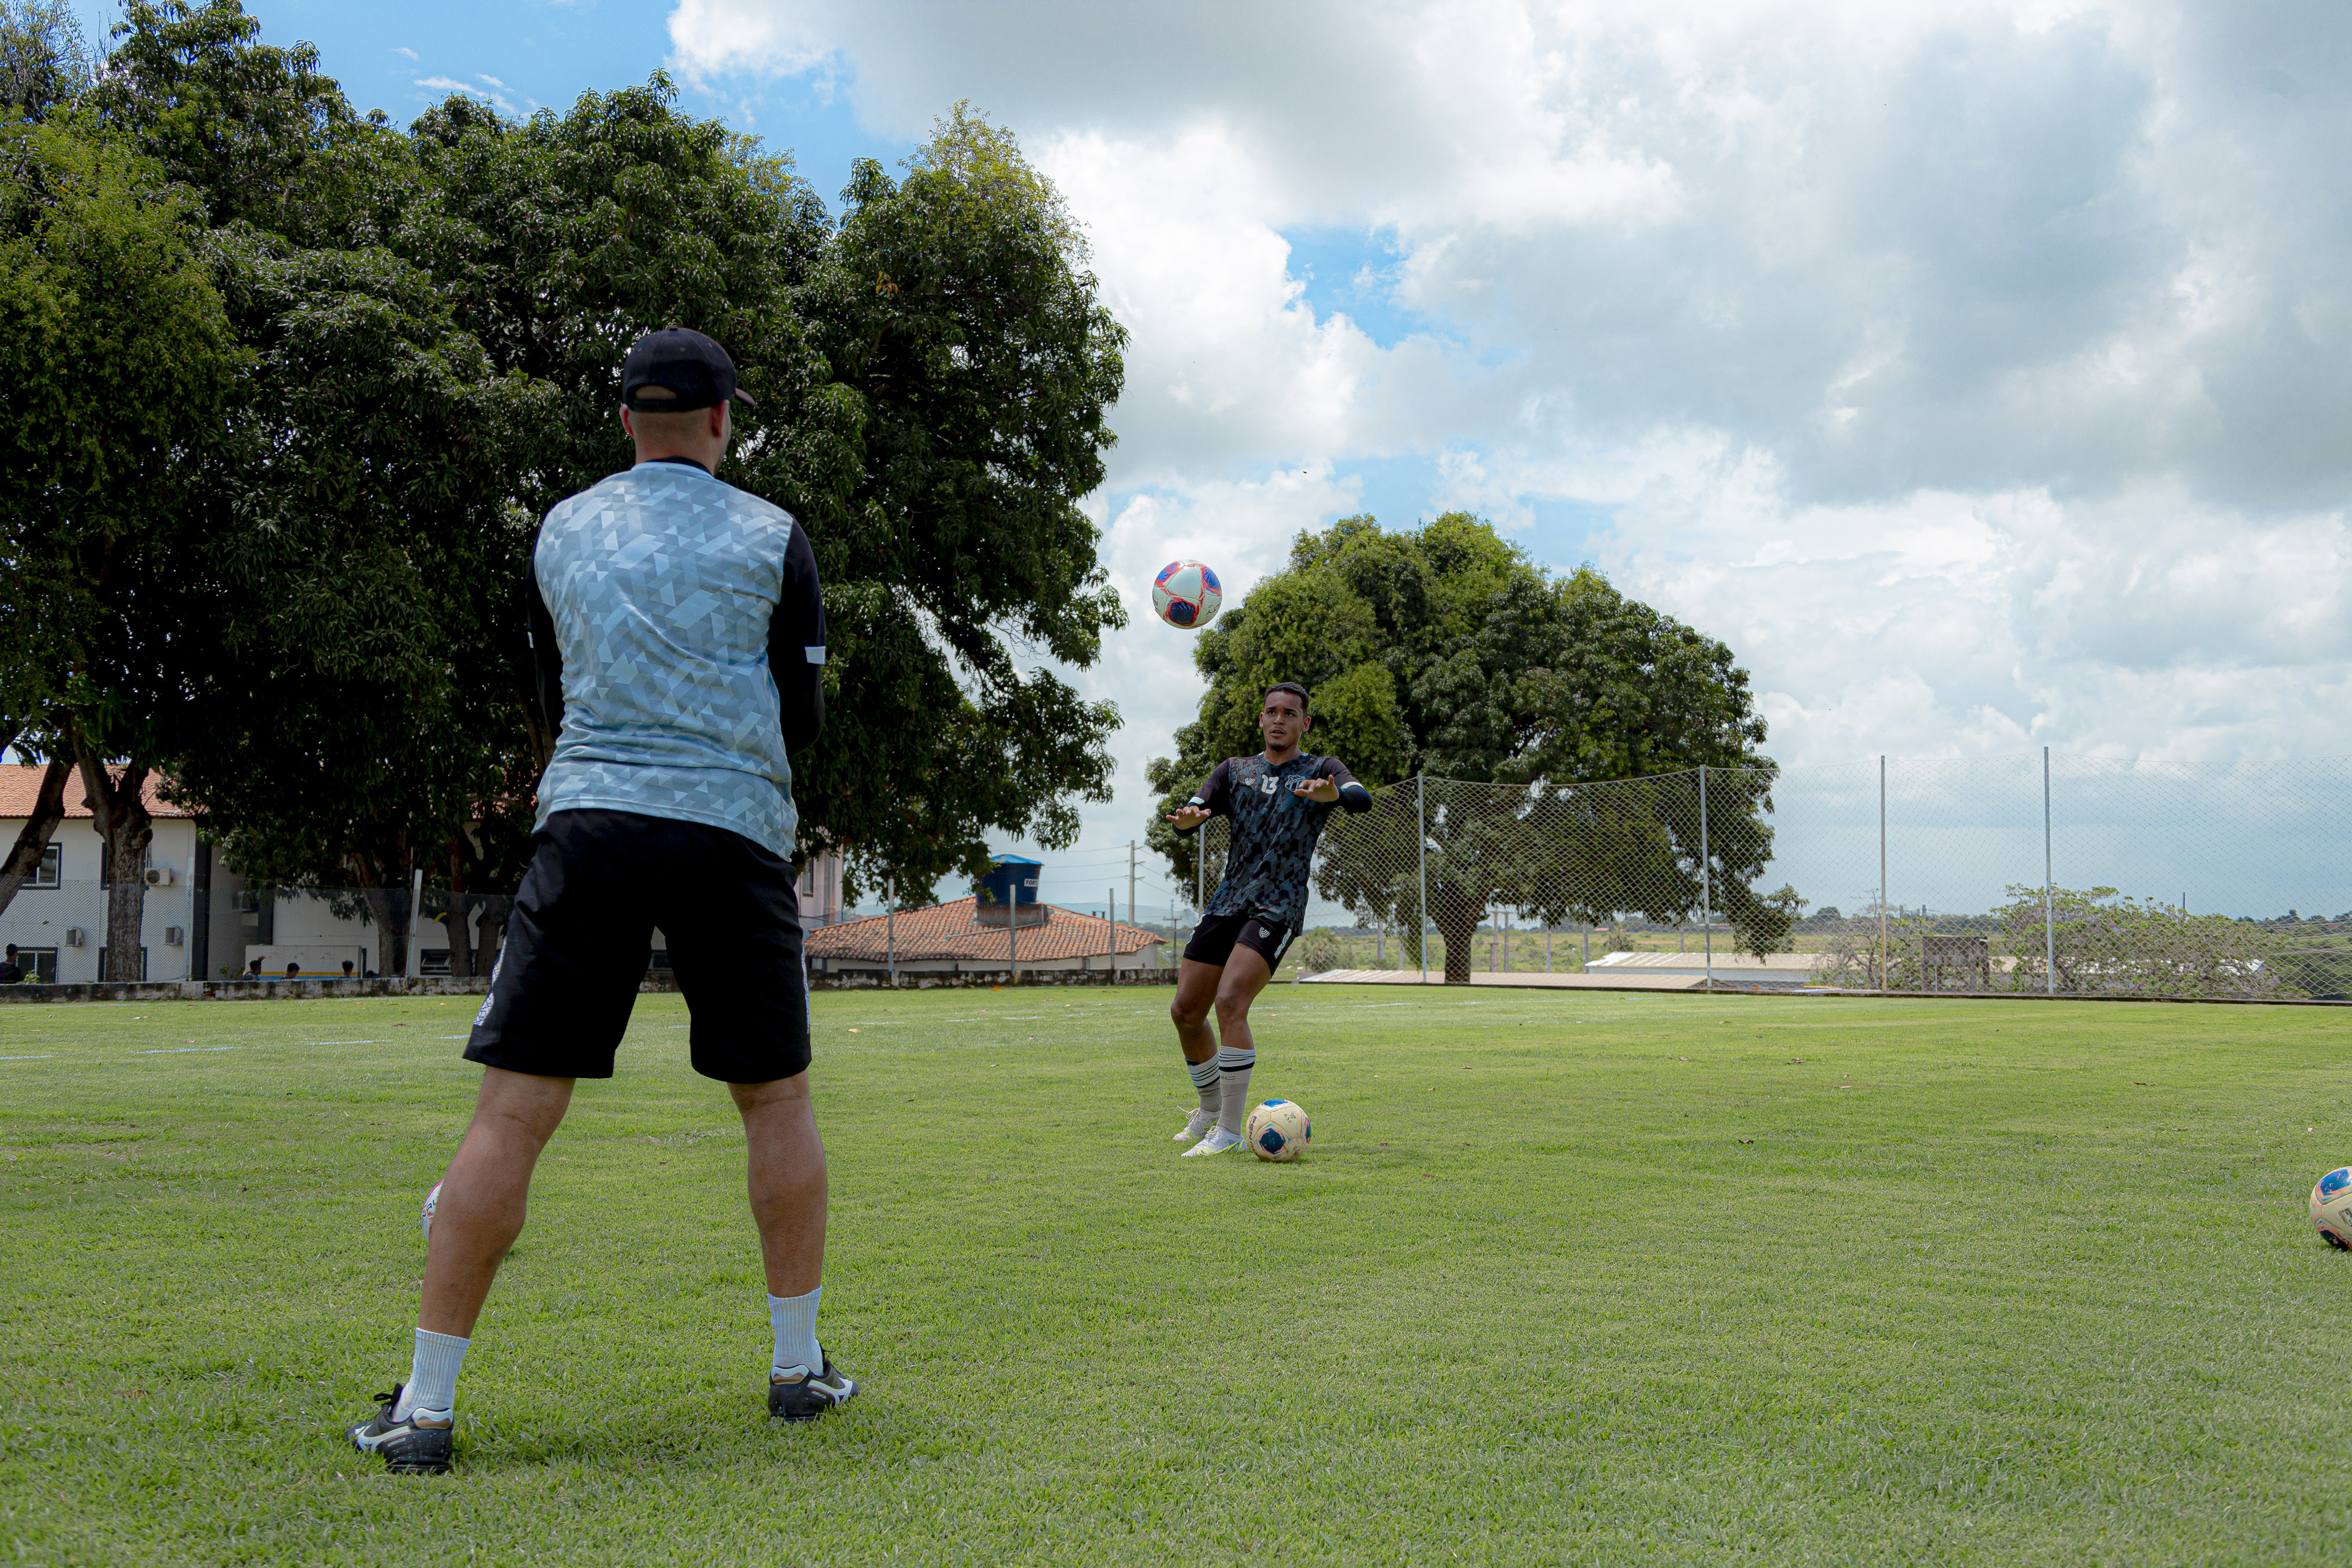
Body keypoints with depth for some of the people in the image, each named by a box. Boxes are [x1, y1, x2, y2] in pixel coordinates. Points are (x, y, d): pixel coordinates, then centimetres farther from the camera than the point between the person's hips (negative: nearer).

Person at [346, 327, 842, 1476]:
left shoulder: (560, 532, 13)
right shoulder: (771, 539, 5)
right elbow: (803, 722, 9)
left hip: (587, 823, 1)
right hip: (732, 837, -1)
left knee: (513, 1111, -1)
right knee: (777, 1099, 14)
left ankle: (425, 1406, -1)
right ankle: (799, 1366, 20)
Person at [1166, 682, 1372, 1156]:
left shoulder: (1321, 770, 6)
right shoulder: (1235, 771, 17)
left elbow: (1363, 800, -14)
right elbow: (1189, 816, 4)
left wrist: (1334, 794, -38)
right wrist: (1187, 818, -22)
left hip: (1278, 909, -5)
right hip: (1226, 903, 5)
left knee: (1230, 1004, -23)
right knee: (1185, 1011, 5)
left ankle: (1230, 1132, -18)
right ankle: (1210, 1108, 29)